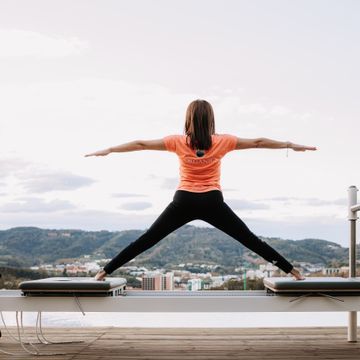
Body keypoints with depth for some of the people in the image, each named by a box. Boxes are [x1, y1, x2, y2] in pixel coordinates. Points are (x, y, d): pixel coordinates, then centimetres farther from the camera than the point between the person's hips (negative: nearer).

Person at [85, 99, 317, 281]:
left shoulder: (178, 142, -1)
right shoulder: (223, 141, -2)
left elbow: (141, 144, 1)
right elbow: (258, 143, 5)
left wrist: (109, 150, 10)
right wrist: (291, 145, 14)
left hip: (184, 202, 0)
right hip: (212, 203, 0)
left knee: (146, 240, 6)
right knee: (250, 239, 5)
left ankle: (105, 272, 7)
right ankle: (291, 270, 8)